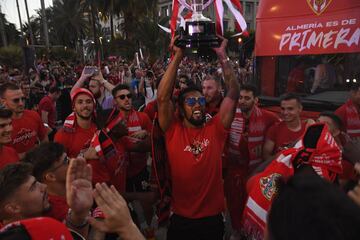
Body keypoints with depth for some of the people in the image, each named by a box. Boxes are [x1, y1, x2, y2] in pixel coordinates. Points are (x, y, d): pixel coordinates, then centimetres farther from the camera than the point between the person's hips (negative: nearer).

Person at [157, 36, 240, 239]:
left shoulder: (216, 129, -5)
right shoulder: (174, 131, -8)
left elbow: (234, 94, -11)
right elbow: (163, 97, -20)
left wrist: (222, 56, -15)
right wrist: (178, 57, -19)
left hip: (213, 218, 1)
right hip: (181, 219, 0)